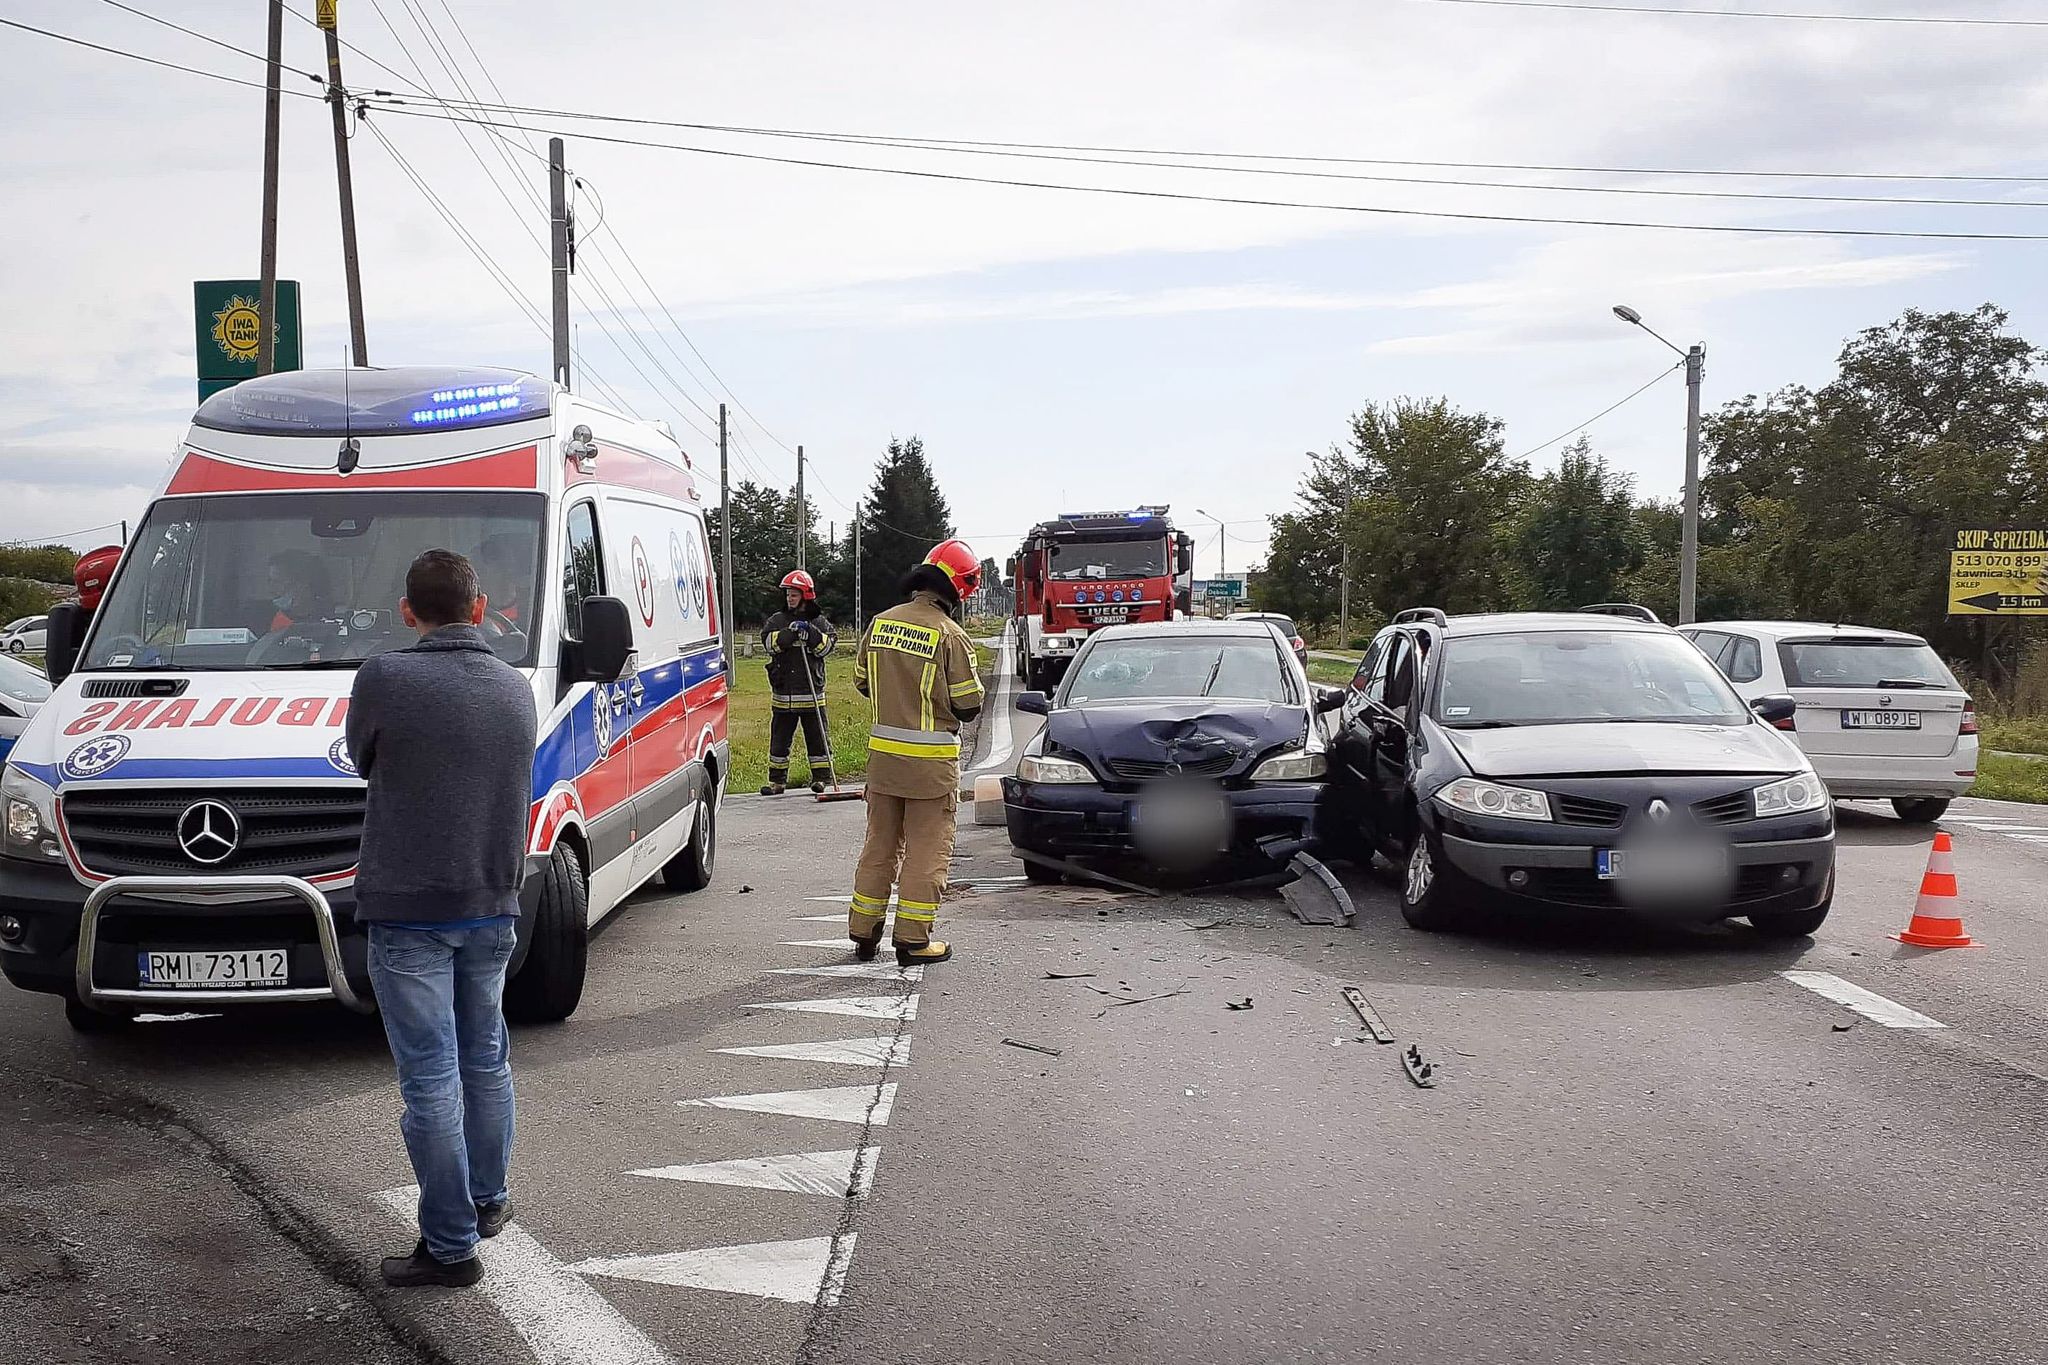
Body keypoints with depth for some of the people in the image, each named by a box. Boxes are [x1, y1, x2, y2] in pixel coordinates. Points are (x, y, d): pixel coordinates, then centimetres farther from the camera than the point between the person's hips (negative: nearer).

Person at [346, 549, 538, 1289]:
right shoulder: (515, 688, 2)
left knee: (430, 1077, 0)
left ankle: (451, 1244, 6)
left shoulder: (384, 679, -15)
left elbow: (365, 762, 1)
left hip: (409, 908, -5)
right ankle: (488, 1199, 34)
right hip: (493, 904, 5)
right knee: (485, 1057, 21)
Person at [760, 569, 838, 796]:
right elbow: (769, 641, -9)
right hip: (782, 694, 1)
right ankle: (777, 781, 14)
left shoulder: (819, 622, 5)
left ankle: (820, 778, 13)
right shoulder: (777, 621, 7)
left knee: (817, 736, 3)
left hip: (811, 693, -1)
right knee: (779, 737, 6)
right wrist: (790, 633, -21)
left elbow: (827, 647, -5)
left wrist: (811, 634, -18)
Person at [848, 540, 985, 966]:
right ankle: (913, 940, 7)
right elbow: (968, 706, -12)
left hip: (883, 754, 6)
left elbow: (862, 682, 13)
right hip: (931, 761, -6)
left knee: (880, 844, 16)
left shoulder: (880, 623, 3)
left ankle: (863, 934, 22)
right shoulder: (950, 635, -15)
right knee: (927, 851, 5)